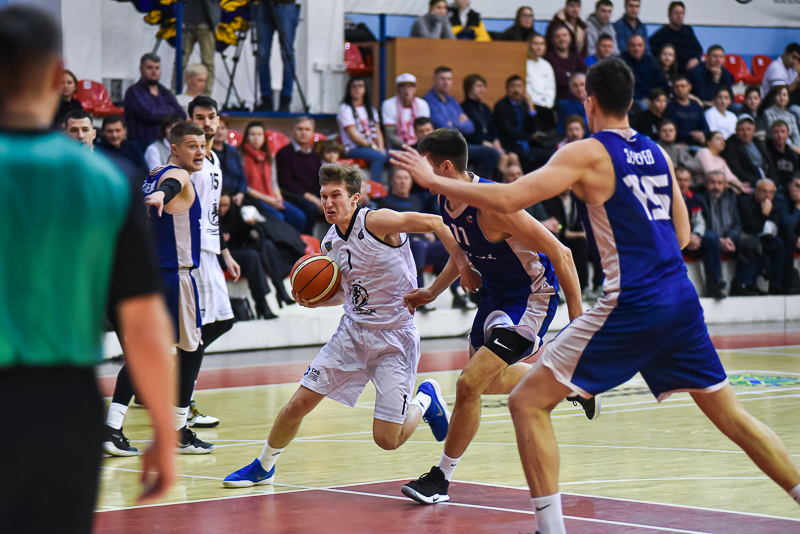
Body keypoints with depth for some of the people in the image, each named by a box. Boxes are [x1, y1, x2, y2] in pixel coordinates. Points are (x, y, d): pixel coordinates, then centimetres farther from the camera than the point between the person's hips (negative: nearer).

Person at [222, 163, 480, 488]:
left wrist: (463, 266, -19)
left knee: (387, 440, -9)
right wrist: (315, 300, 0)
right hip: (353, 331, 6)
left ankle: (425, 399, 22)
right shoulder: (329, 244, 5)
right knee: (299, 403, 0)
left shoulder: (378, 222, -17)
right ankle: (263, 466, 22)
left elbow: (435, 223, -14)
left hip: (395, 337, -6)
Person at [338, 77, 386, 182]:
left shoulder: (370, 109, 21)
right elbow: (353, 135, -8)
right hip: (354, 149, -6)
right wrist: (373, 146, -14)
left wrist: (380, 148, -6)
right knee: (379, 157, -35)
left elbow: (377, 131, 14)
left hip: (373, 147, 6)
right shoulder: (345, 109, 0)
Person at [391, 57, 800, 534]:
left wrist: (432, 181, -5)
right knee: (729, 413, 19)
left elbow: (506, 199, -14)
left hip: (630, 306, -7)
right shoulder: (657, 153, 14)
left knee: (528, 401, 0)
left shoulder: (587, 154, -6)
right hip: (682, 300, 7)